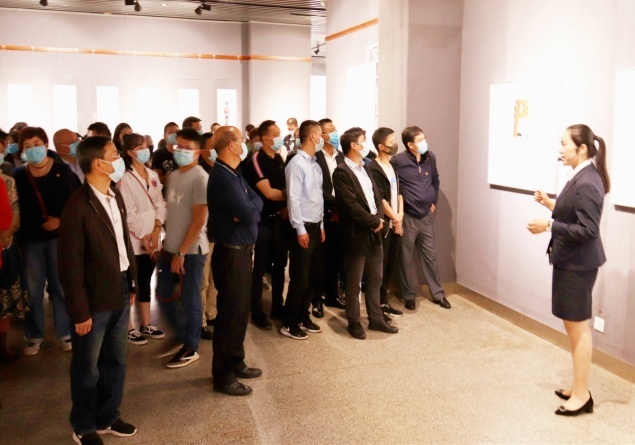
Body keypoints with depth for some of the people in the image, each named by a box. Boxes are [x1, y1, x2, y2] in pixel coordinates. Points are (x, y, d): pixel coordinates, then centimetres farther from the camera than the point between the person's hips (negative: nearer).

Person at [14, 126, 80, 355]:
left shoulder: (62, 171, -3)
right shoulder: (18, 175, 3)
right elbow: (17, 208, 4)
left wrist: (60, 220, -16)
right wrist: (19, 236, -3)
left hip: (59, 236, -1)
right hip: (31, 239, 2)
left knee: (61, 286, 6)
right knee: (33, 289, 6)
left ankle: (65, 333, 19)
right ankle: (34, 337, 20)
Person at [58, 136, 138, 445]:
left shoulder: (115, 196, 5)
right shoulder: (78, 207, -20)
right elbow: (70, 264, -18)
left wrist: (132, 283, 10)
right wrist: (80, 311, -16)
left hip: (120, 292, 7)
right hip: (95, 298, -7)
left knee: (115, 361, 19)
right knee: (88, 367, 11)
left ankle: (108, 417, 37)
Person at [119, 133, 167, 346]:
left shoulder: (153, 175, 9)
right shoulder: (125, 178, -11)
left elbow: (160, 204, 5)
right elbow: (129, 212, -15)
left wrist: (156, 230, -8)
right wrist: (143, 237, -13)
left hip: (153, 239, 7)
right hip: (133, 240, -6)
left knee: (145, 282, 15)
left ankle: (145, 324, 26)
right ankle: (128, 329, 13)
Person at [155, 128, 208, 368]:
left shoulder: (200, 178, -14)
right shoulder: (173, 175, 9)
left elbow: (198, 221, -17)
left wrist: (182, 252, -16)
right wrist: (167, 243, 11)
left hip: (191, 250, -8)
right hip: (170, 247, 8)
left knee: (190, 300, 4)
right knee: (163, 294, 15)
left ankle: (191, 348, 20)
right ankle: (183, 335, 35)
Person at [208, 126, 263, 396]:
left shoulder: (235, 174, 12)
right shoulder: (222, 177, -20)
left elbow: (257, 202, 6)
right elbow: (248, 214, -26)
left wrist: (248, 210, -15)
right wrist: (250, 211, -4)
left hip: (242, 250, 10)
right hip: (231, 253, -10)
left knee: (241, 311, 18)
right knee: (229, 313, 0)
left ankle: (236, 363, 32)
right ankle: (222, 376, 12)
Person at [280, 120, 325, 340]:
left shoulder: (315, 164, 11)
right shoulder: (297, 163, -14)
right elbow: (293, 198, -17)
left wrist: (321, 226, 14)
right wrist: (300, 229, -18)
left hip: (316, 226, 8)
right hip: (303, 227, -8)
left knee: (313, 276, 14)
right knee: (299, 278, -2)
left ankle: (303, 316, 27)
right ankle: (288, 323, 11)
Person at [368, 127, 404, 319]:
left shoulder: (393, 166, 13)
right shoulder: (373, 169, -14)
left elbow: (398, 192, 14)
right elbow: (380, 199, -16)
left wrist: (400, 215, 1)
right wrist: (395, 219, -9)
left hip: (396, 223, 8)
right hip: (383, 224, -8)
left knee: (390, 263, 13)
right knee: (380, 265, 0)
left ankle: (384, 301, 24)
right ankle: (379, 304, 11)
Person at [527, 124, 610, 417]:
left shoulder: (586, 184, -23)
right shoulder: (582, 176, 8)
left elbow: (587, 230, -25)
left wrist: (549, 226, -25)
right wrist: (550, 203, 6)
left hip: (577, 264, -10)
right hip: (571, 261, 10)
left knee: (578, 328, 2)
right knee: (575, 326, 18)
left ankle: (582, 395, 16)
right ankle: (578, 386, 31)